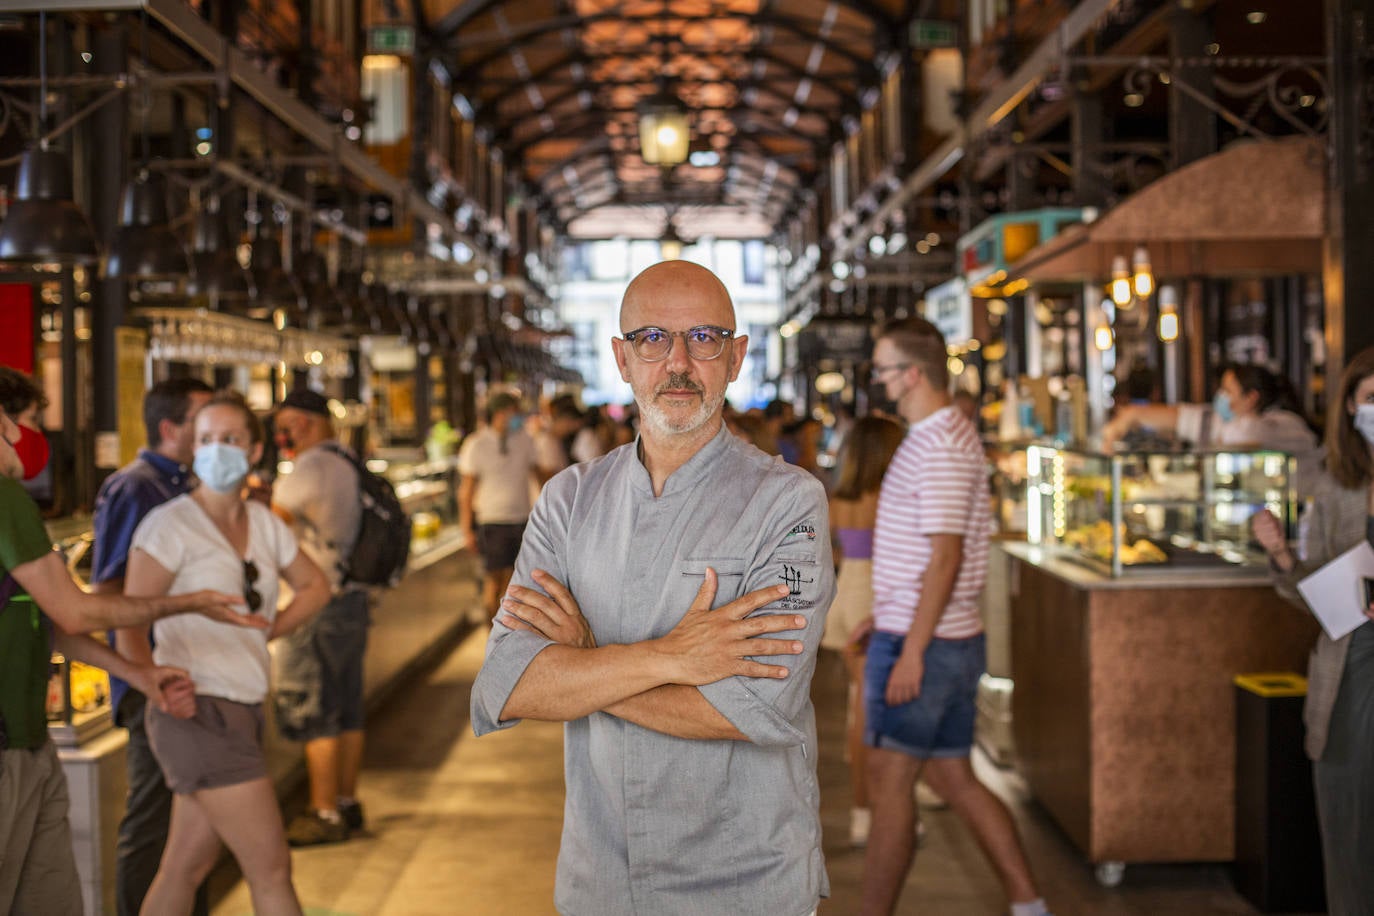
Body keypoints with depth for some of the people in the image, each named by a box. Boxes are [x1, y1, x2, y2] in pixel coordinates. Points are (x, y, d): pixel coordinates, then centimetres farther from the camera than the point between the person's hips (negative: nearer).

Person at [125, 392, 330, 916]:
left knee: (186, 868, 12)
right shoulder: (170, 524, -9)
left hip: (243, 711, 6)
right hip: (199, 714, -6)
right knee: (271, 870, -5)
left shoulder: (263, 523, 10)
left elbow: (314, 586, 25)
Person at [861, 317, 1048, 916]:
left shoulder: (940, 447, -17)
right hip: (955, 641, 10)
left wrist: (910, 652, -22)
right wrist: (884, 621, 23)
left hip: (921, 642, -10)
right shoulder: (946, 436, 15)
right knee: (953, 778, 13)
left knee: (889, 783, -2)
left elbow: (945, 556, -22)